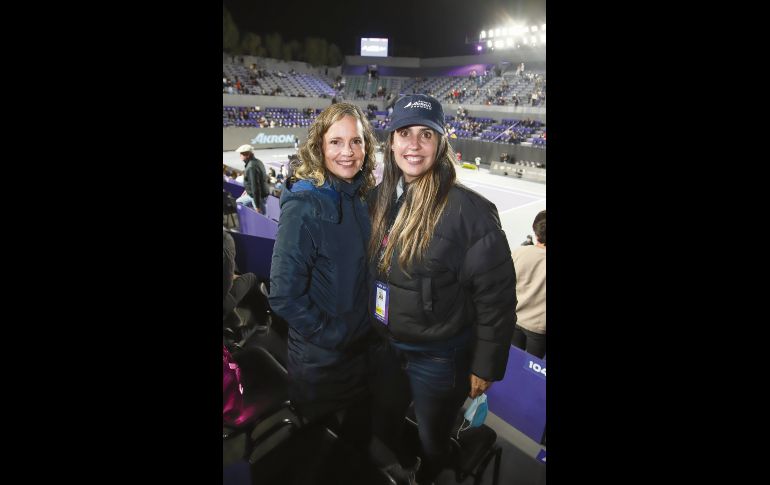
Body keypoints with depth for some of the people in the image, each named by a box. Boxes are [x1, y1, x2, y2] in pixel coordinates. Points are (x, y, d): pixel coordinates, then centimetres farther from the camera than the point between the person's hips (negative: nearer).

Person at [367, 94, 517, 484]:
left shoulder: (468, 210, -23)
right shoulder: (379, 199, -4)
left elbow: (496, 295, -17)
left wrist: (485, 365, -11)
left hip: (440, 357, -5)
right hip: (384, 345, 6)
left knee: (432, 444, 21)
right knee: (382, 427, 30)